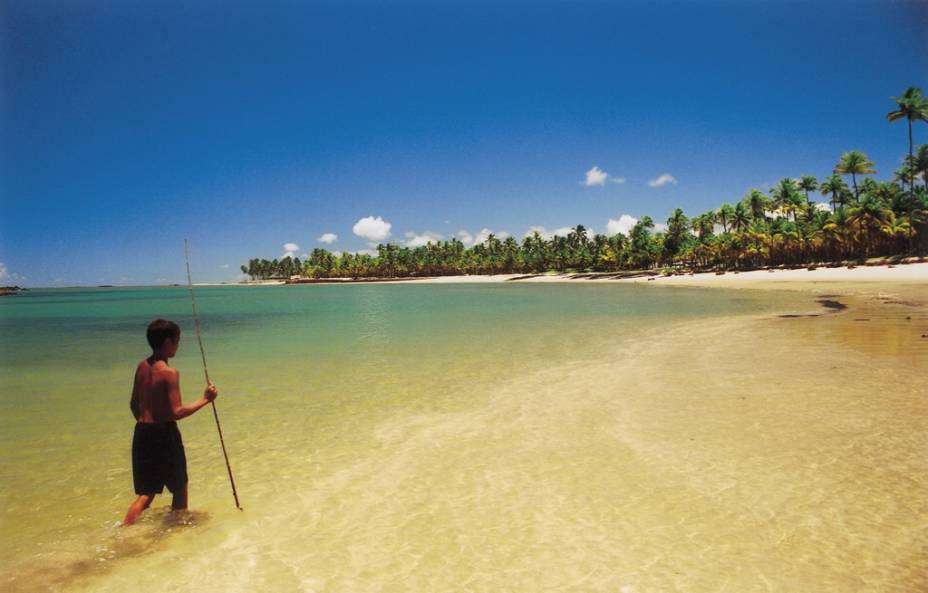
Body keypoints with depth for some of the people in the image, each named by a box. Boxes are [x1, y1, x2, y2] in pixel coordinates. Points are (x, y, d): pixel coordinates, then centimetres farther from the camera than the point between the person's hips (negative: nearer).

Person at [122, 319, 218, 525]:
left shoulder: (142, 367, 6)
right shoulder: (170, 372, -17)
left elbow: (134, 404, 14)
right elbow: (177, 412, -21)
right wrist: (205, 399, -14)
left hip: (142, 433, 7)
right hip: (164, 434, -7)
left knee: (147, 491, 16)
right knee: (179, 488, 14)